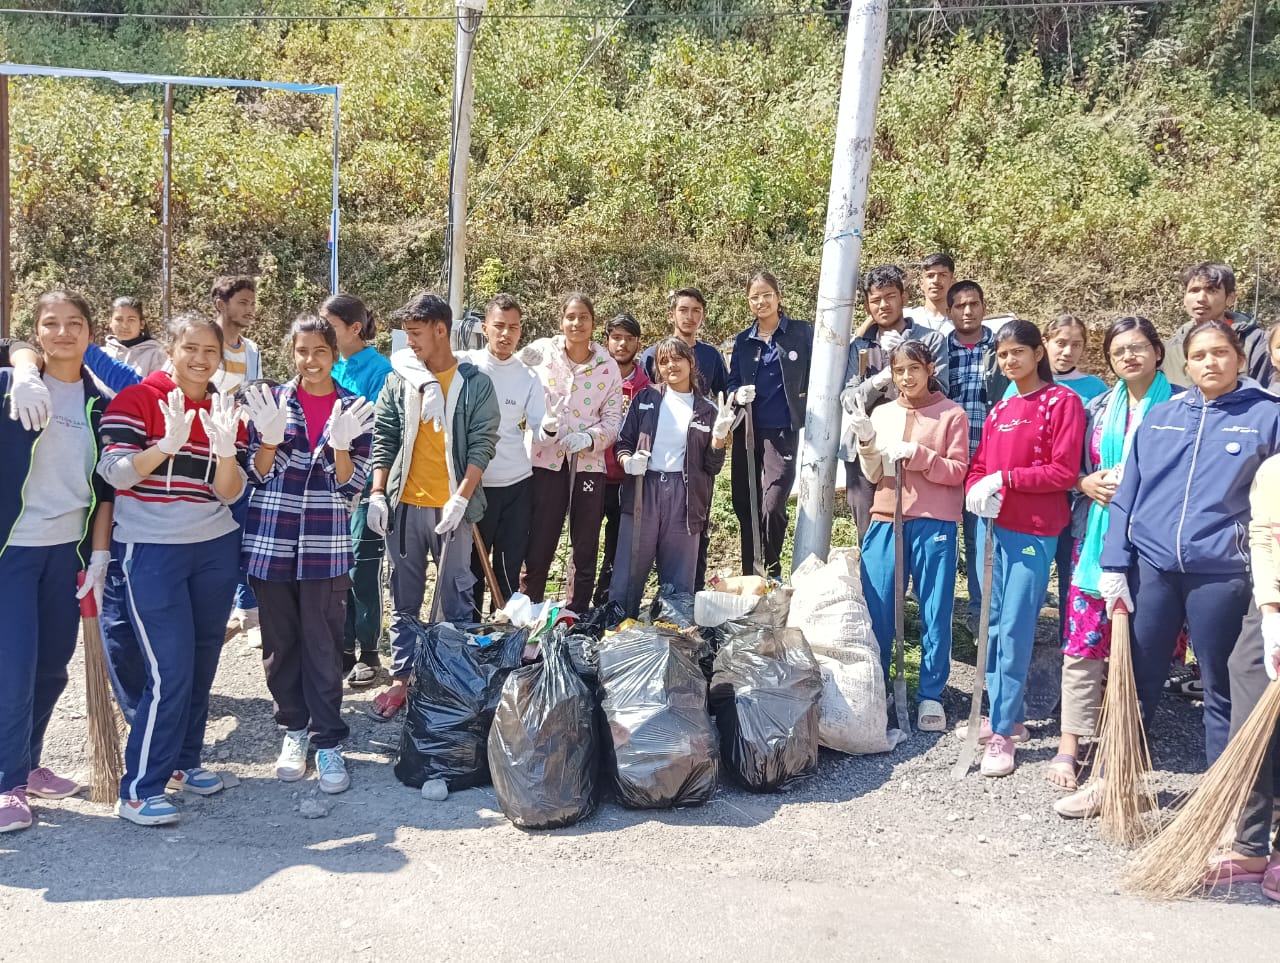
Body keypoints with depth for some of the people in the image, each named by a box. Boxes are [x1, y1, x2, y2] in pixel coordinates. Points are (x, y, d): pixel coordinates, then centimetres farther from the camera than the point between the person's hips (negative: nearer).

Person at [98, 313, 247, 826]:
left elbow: (229, 493, 0)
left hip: (215, 549, 5)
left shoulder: (227, 410, 6)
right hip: (151, 551, -5)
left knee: (202, 663, 12)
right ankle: (139, 789, 2)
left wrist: (225, 450, -20)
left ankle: (184, 760, 30)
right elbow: (115, 473, -14)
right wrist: (167, 445, -29)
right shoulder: (136, 399, -6)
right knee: (171, 670, -9)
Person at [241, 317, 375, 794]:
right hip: (270, 541, 1)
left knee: (324, 646, 1)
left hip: (326, 546, -1)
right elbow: (256, 476, 1)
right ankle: (294, 729, 28)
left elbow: (351, 488, -3)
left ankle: (327, 741, 11)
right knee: (280, 643, 11)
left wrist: (340, 445, -20)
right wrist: (270, 437, -17)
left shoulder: (356, 409, 1)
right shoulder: (271, 401, 3)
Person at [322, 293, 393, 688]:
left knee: (363, 569, 1)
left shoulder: (379, 368, -10)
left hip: (365, 482, -6)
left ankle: (368, 653, 15)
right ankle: (343, 649, 23)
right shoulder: (331, 367, 9)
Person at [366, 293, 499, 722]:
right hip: (403, 505, 3)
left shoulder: (476, 384, -2)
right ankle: (401, 679, 20)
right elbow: (383, 438, 7)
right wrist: (377, 493, -2)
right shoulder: (399, 379, 6)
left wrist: (460, 499, -15)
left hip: (452, 508, -3)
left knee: (456, 598, 4)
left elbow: (482, 445, -6)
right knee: (404, 598, 11)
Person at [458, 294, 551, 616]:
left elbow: (538, 427, -2)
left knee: (510, 567, 10)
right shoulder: (464, 365, -3)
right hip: (472, 483, -2)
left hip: (517, 484, 2)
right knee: (471, 566, 8)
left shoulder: (528, 376, 4)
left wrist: (548, 426, -26)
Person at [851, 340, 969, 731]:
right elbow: (873, 475, 9)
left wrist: (915, 453, -16)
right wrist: (867, 442, -9)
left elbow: (957, 472, -5)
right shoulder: (882, 414, 11)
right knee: (877, 610, 4)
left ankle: (930, 695, 13)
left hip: (933, 523, -3)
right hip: (886, 520, 3)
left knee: (935, 612, 2)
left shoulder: (952, 415, 1)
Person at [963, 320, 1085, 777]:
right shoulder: (999, 410, 16)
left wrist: (1005, 478, -13)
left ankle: (1003, 733, -2)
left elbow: (1064, 472, -10)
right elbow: (978, 466, 16)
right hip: (992, 525, 7)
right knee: (993, 625, 11)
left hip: (1034, 530, -6)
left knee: (1016, 628, -7)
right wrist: (976, 491, -6)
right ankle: (1004, 714, 25)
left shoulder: (1063, 402, -3)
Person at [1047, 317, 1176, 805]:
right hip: (1096, 535, 3)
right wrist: (1088, 483, -3)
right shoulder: (1098, 408, 13)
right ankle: (1070, 744, 11)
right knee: (1082, 641, 2)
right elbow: (1072, 467, 17)